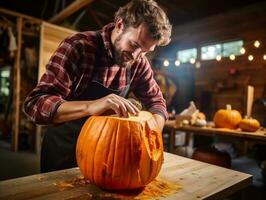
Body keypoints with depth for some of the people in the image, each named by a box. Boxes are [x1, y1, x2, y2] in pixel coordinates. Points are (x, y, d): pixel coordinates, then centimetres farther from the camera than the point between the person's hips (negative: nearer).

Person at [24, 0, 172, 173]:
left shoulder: (139, 62, -9)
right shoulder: (78, 47, -23)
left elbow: (156, 102, 0)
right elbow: (34, 103, -28)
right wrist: (90, 106, -45)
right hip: (63, 151, -3)